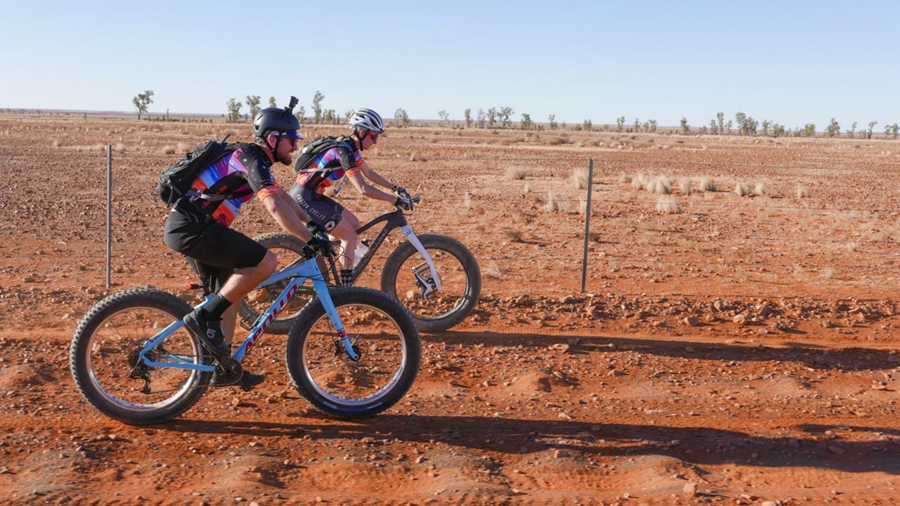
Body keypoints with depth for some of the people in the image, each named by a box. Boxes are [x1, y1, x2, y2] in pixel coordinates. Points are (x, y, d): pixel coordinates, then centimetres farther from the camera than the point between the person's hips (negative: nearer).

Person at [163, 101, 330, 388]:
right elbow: (275, 207, -26)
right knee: (265, 263, -18)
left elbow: (285, 200, 27)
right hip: (191, 226, -11)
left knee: (231, 291, 16)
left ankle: (224, 367, 22)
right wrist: (310, 240, -23)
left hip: (188, 226, 11)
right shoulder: (253, 159, -13)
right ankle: (204, 318, -10)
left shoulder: (257, 160, 18)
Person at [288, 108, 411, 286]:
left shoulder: (350, 147, 8)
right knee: (351, 236, -7)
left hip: (313, 195, 10)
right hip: (304, 198, -10)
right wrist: (396, 200, -19)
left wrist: (395, 187, 17)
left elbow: (369, 172, 22)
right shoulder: (344, 151, -22)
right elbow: (363, 189, -26)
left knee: (354, 224, 14)